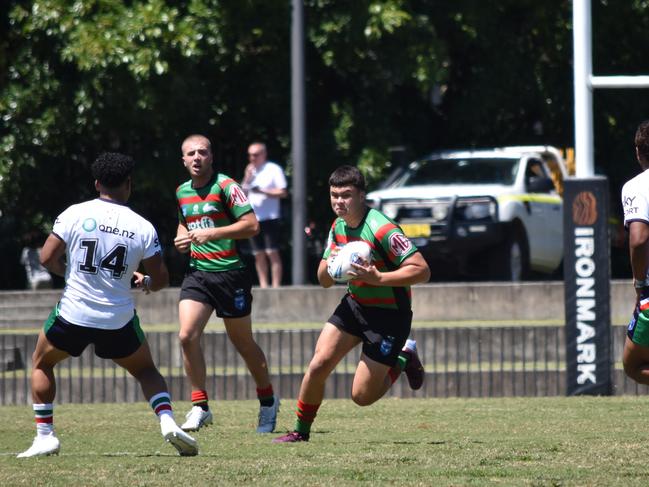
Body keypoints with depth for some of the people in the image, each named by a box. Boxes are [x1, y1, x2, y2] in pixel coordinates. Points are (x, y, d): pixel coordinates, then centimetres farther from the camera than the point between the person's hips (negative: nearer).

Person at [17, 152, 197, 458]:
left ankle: (45, 436, 12)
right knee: (145, 370, 23)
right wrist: (146, 282, 23)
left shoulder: (75, 214, -6)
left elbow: (47, 258, -8)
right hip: (119, 320, 1)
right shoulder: (143, 227, -3)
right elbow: (161, 279, 0)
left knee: (41, 364, 23)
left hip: (73, 313, -1)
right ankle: (167, 421, -1)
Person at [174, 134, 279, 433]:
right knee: (187, 335, -14)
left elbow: (252, 225, -16)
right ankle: (200, 406, -5)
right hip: (197, 273, 5)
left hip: (230, 273, -5)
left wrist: (211, 233, -21)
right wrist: (182, 238, 8)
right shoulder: (182, 193, 12)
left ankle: (268, 401, 26)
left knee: (243, 343, 6)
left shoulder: (225, 186, -9)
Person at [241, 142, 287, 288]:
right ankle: (263, 286, 11)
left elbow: (283, 192, -8)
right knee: (258, 255, 6)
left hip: (269, 217, -6)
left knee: (272, 253, -10)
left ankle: (276, 286, -11)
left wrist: (262, 191, -16)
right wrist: (247, 179, -3)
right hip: (253, 218, 6)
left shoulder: (274, 169, -1)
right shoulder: (250, 171, 18)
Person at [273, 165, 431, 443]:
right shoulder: (338, 227, 2)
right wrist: (328, 266, -14)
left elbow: (422, 271, -26)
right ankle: (301, 431, 8)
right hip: (354, 304, 6)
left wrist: (378, 277, -33)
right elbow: (324, 282, 10)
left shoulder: (381, 229, -23)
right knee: (319, 364, -10)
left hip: (389, 314, -6)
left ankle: (404, 360, 23)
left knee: (362, 396, -5)